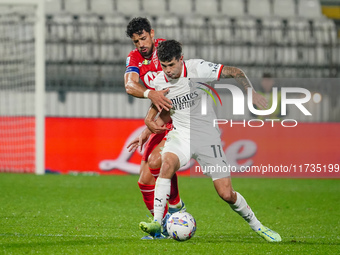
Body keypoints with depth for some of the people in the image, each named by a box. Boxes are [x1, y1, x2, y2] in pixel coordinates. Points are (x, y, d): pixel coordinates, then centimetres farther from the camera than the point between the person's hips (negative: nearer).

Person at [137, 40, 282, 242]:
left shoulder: (198, 69, -12)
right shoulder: (159, 82, 0)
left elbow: (235, 72, -5)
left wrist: (252, 92, -18)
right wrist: (147, 132, 7)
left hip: (208, 136, -2)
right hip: (181, 135, 2)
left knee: (227, 194, -5)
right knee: (167, 162, -33)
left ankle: (256, 225, 21)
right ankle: (157, 222, -32)